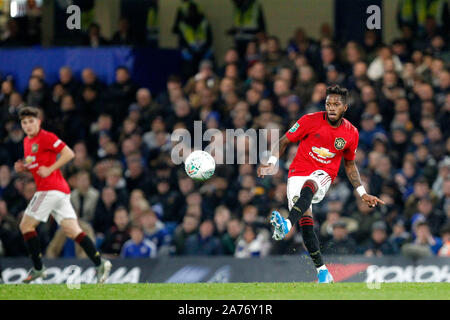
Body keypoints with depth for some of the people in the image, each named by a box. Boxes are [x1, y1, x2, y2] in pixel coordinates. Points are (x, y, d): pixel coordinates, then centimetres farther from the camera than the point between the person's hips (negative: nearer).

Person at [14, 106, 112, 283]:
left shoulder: (46, 137, -7)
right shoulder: (27, 141, 20)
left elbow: (69, 154, -13)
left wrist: (49, 169, -16)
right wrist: (23, 167, 12)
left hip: (51, 187, -9)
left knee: (26, 225, -3)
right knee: (73, 231, 0)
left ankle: (38, 268, 1)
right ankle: (99, 263, -9)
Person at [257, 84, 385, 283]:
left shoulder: (351, 133, 3)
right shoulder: (310, 121, -5)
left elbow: (349, 164, 19)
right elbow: (284, 141, 2)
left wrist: (363, 194, 17)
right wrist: (272, 163, -15)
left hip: (323, 176, 0)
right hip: (298, 173, 0)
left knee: (308, 187, -37)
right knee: (305, 221, -17)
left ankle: (287, 225, -60)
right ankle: (322, 271, -11)